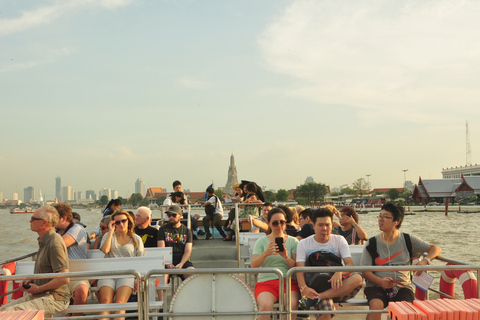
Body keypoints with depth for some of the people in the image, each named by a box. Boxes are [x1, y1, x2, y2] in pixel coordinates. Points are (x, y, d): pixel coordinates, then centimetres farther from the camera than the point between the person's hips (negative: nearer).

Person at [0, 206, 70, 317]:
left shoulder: (55, 243, -19)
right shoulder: (44, 241, 15)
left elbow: (64, 278, -25)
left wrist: (39, 288, -13)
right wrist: (31, 280, 10)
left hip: (55, 298, -10)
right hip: (40, 295, 10)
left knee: (9, 312, -24)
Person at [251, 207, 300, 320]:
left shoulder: (293, 241, 13)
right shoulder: (261, 242, 12)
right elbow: (253, 266, 0)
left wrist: (286, 257, -14)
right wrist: (265, 254, -18)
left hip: (288, 281, 1)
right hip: (266, 282, 0)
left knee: (291, 305, -32)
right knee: (266, 305, -33)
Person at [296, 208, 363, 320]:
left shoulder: (339, 240, 10)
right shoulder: (304, 244, 6)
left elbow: (350, 264, -3)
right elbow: (300, 270, -4)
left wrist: (339, 272, -28)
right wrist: (304, 288, -26)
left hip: (336, 286, 5)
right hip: (315, 287, -4)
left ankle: (316, 298, -33)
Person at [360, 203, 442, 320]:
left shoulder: (407, 240, 7)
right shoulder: (372, 243, 4)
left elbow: (436, 249, 9)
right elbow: (365, 271, 0)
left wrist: (425, 260, -13)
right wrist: (380, 281, -20)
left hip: (403, 286, 1)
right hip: (377, 285, 0)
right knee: (376, 305, -32)